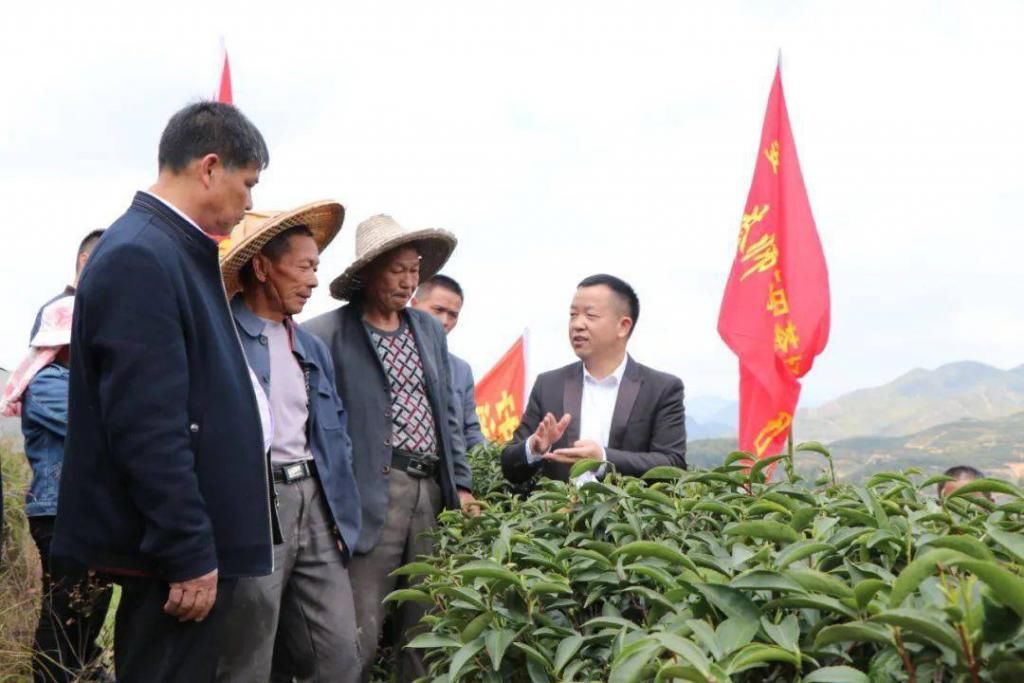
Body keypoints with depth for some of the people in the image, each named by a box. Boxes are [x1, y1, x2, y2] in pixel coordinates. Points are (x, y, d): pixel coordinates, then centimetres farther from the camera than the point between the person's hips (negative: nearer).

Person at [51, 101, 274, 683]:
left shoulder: (171, 249, 13)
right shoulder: (140, 257, -18)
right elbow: (147, 427, -24)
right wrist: (191, 552, -21)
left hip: (193, 536, 10)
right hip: (176, 548, -10)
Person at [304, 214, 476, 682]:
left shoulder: (430, 330, 15)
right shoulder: (328, 333, -6)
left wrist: (461, 484, 12)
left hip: (433, 490, 6)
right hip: (374, 494, -6)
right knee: (358, 635, -5)